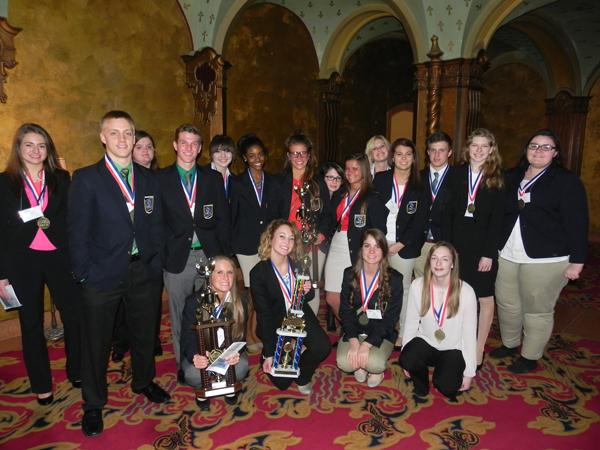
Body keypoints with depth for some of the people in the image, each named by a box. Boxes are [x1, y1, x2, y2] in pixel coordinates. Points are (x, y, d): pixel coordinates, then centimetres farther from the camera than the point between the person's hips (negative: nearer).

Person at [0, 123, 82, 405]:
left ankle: (77, 372, 25)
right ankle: (41, 385, 27)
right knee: (32, 324, 11)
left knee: (75, 316, 2)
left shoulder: (61, 179, 5)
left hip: (60, 258, 1)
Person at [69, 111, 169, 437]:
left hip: (143, 272, 4)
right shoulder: (86, 178, -6)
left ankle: (143, 382, 44)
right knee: (97, 341, 11)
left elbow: (156, 226, 7)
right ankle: (93, 404, 32)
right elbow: (78, 231, -7)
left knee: (144, 333, 19)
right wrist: (83, 273, -9)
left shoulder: (148, 178, 6)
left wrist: (155, 266, 3)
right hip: (102, 275, -3)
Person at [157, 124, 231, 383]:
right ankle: (183, 365, 26)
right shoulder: (160, 179, 2)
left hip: (209, 256, 1)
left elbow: (223, 220, 6)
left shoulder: (213, 178, 8)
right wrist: (159, 255, -6)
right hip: (178, 258, -1)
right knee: (179, 317, 10)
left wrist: (223, 255, 0)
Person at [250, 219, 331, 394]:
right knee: (282, 381, -8)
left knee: (323, 346, -23)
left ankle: (302, 376, 8)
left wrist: (308, 291, -18)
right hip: (275, 323, -3)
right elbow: (263, 314, -15)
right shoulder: (258, 273, -17)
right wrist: (269, 354, -16)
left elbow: (308, 297, 9)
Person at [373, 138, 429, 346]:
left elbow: (420, 221, -1)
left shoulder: (420, 187, 2)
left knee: (403, 288, 5)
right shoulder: (380, 179, 3)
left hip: (404, 246, -1)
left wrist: (401, 244, -9)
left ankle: (403, 334, 17)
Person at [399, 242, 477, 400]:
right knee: (406, 360, -28)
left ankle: (441, 376, 14)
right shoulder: (417, 285, -11)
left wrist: (469, 372, -6)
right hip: (426, 342, 2)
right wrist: (406, 362, -2)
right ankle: (421, 378, 9)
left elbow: (470, 334, -10)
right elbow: (411, 322, -3)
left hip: (453, 349, -1)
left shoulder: (466, 291, -17)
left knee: (447, 387, -24)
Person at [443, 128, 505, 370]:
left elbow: (496, 219, -6)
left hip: (483, 246, -2)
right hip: (457, 243, 2)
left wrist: (489, 253, -12)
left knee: (484, 297, 4)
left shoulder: (497, 179, -1)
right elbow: (449, 212, 3)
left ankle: (479, 348, 17)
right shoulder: (457, 174, 5)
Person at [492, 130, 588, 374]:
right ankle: (509, 344, 35)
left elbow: (577, 223, -6)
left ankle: (530, 357, 22)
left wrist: (576, 260, -10)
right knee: (507, 304, 14)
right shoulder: (511, 177, 10)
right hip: (507, 255, 5)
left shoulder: (567, 181, -3)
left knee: (537, 310, 5)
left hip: (545, 259, -5)